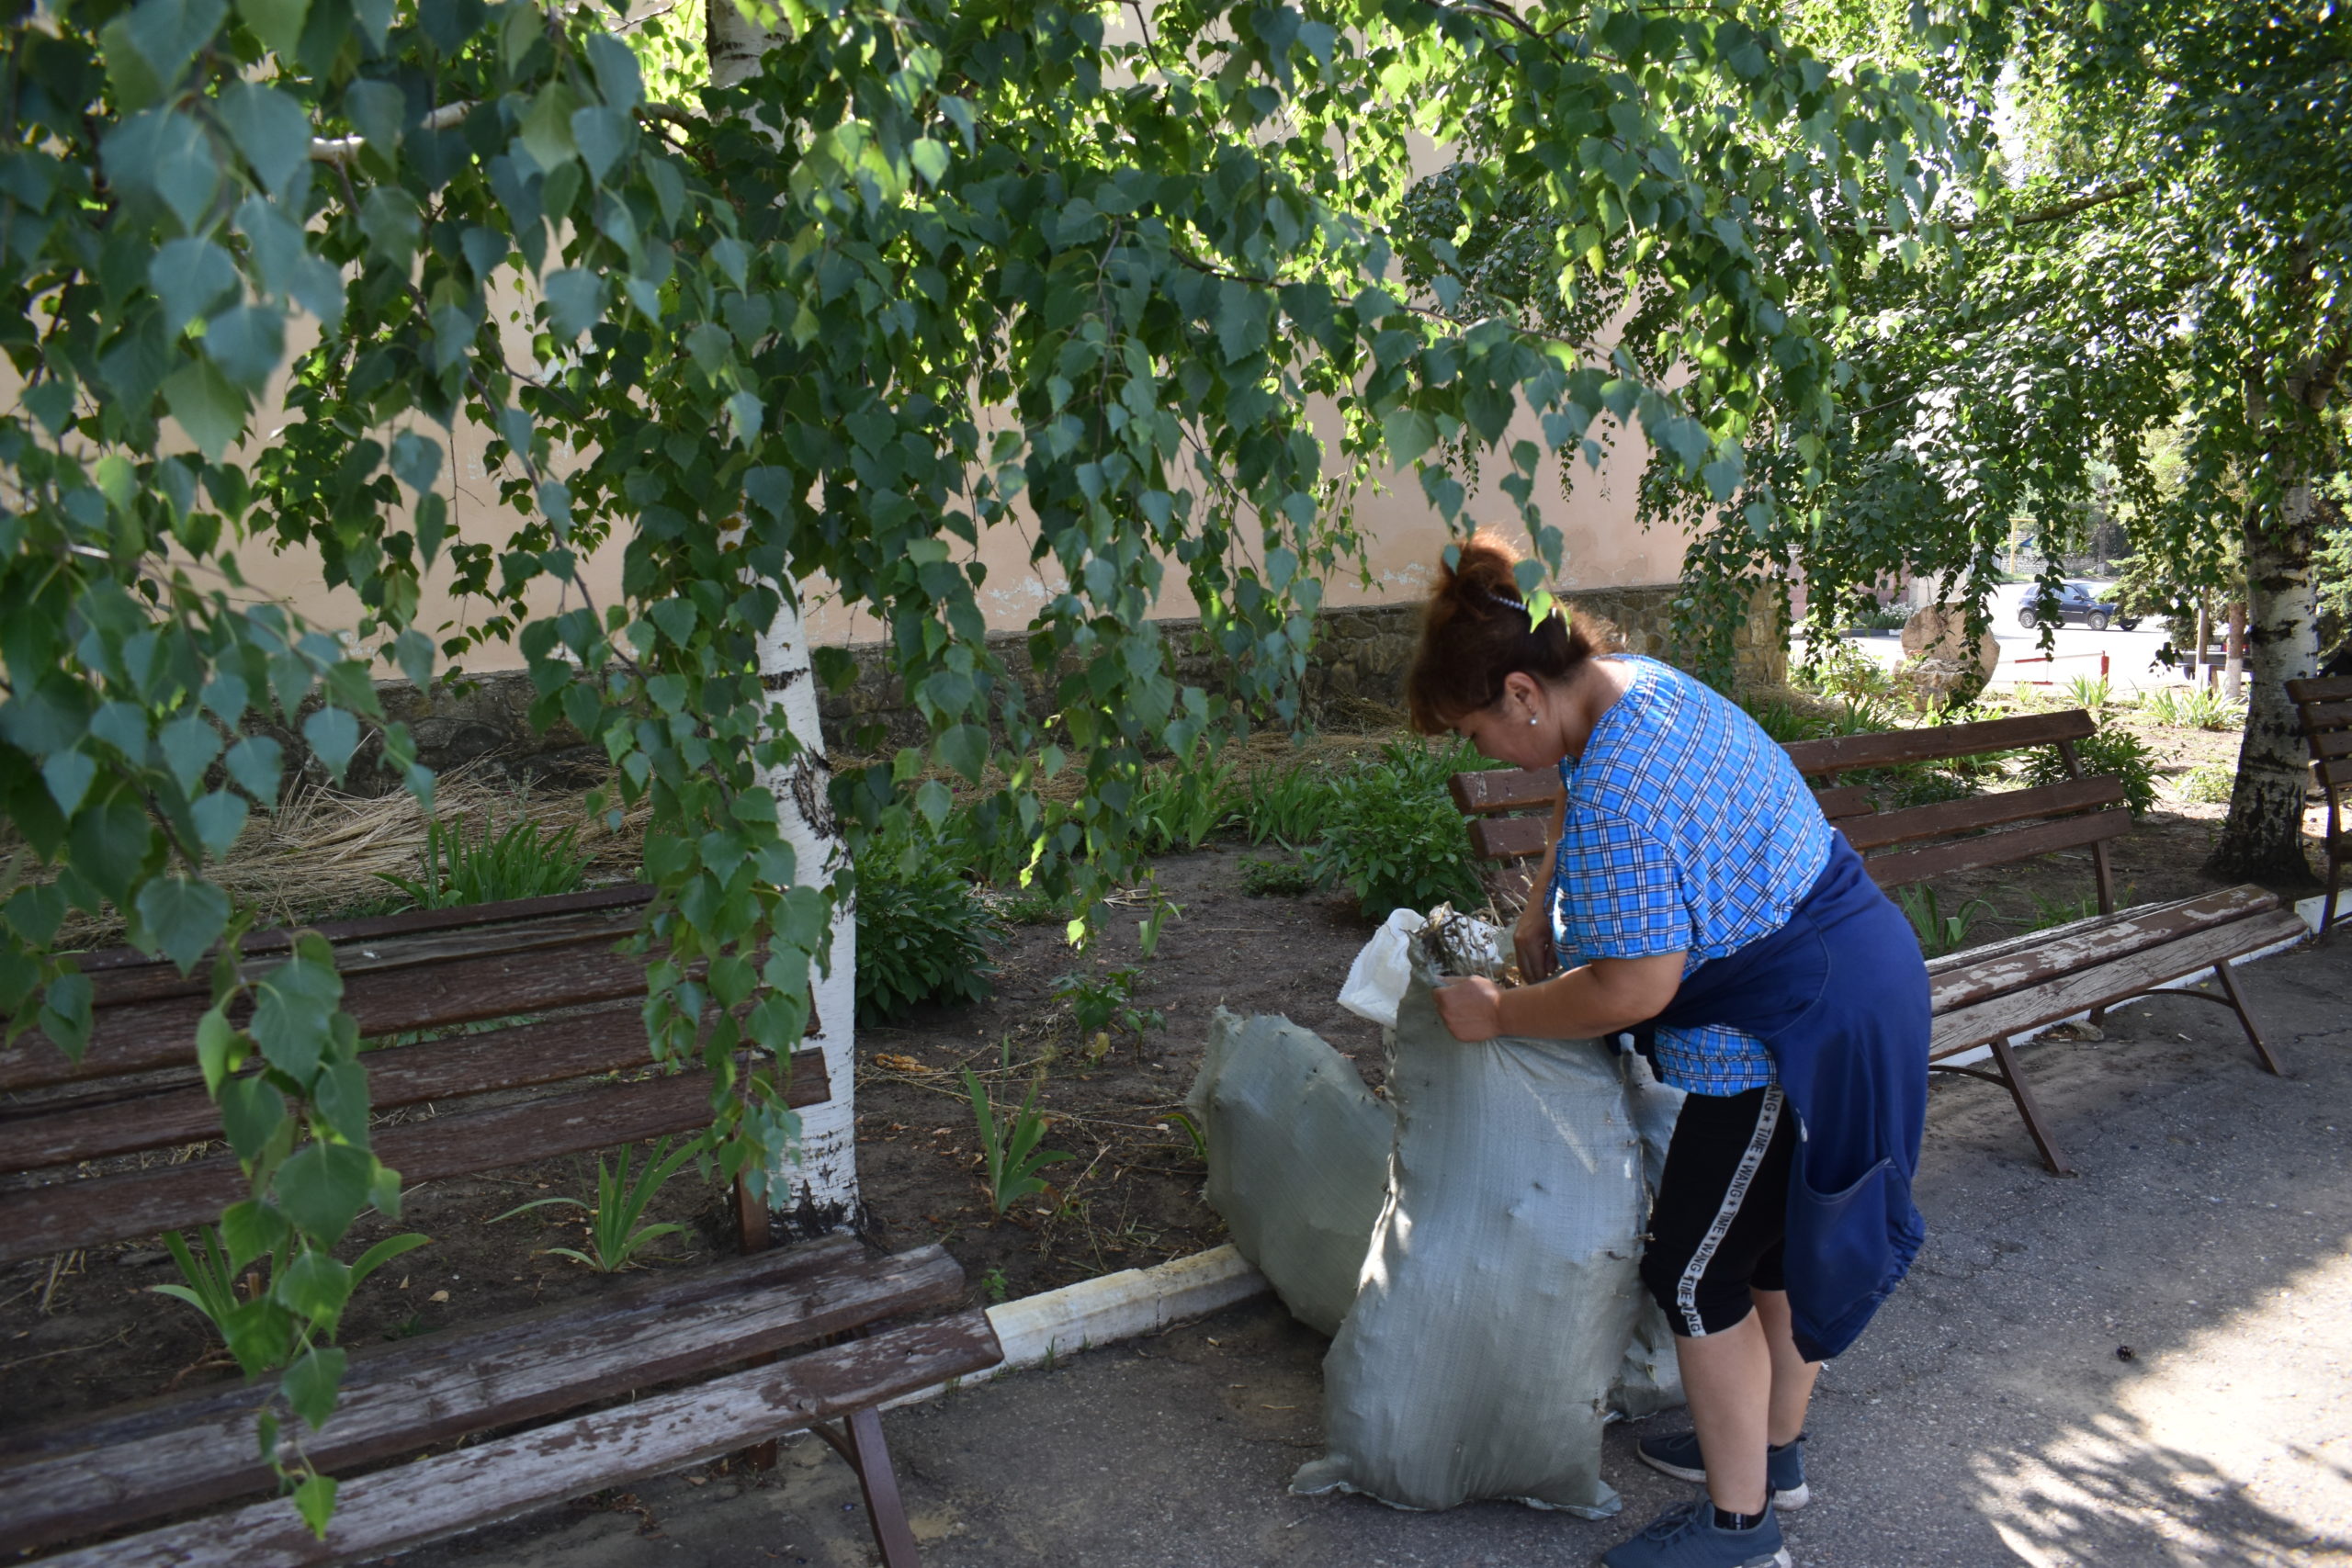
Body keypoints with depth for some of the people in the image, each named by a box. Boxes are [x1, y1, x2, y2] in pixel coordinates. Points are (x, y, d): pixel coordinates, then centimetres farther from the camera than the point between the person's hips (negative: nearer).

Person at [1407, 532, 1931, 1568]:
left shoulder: (1614, 802, -29)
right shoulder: (1636, 679, 3)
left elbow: (1634, 987, -28)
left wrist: (1498, 1012, -14)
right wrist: (1544, 908, 15)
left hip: (1795, 1034, -10)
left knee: (1695, 1273, 4)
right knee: (1774, 1236, 23)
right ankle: (1774, 1452, 41)